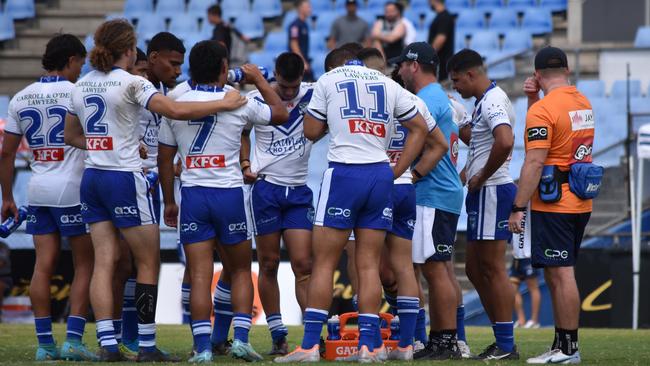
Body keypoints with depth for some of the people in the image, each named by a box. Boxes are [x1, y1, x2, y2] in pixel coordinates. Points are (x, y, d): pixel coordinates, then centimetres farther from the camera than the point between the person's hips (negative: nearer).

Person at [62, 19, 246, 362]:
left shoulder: (81, 86, 10)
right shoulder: (130, 82, -11)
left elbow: (71, 135, 21)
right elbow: (175, 110, -21)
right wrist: (225, 103, -12)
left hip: (92, 177, 6)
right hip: (124, 179, -6)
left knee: (104, 262, 4)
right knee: (149, 262, 4)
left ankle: (107, 343, -5)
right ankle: (146, 346, 3)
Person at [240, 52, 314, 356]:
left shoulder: (313, 96, -2)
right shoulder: (255, 100, -2)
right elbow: (241, 132, 13)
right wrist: (245, 164, 1)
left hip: (299, 191, 0)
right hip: (266, 188, 0)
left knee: (303, 265, -5)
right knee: (269, 265, 2)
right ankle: (278, 336, 8)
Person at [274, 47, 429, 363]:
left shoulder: (328, 81, 5)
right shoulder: (389, 85, 16)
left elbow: (312, 132, 7)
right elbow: (419, 128, 17)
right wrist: (396, 171, 15)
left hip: (344, 172, -4)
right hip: (381, 175, 4)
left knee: (324, 262, -1)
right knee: (369, 265, 5)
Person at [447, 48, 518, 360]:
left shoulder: (492, 101, -15)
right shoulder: (484, 102, 18)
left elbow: (504, 142, -32)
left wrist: (481, 177, -20)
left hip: (492, 191, -11)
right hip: (482, 194, 11)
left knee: (493, 269, -7)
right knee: (475, 269, 13)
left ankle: (506, 345, -4)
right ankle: (502, 341, 16)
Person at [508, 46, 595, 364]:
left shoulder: (543, 109, -14)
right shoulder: (583, 103, 13)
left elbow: (535, 162, -19)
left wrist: (518, 208, -16)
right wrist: (533, 99, 17)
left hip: (553, 206, -9)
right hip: (580, 204, 9)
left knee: (561, 275, -7)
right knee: (558, 274, 14)